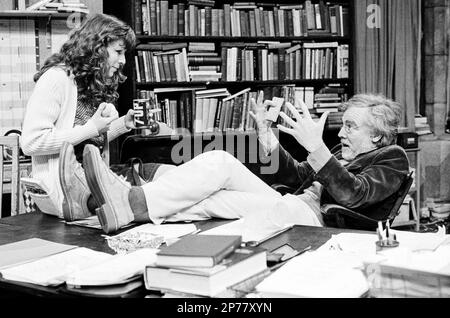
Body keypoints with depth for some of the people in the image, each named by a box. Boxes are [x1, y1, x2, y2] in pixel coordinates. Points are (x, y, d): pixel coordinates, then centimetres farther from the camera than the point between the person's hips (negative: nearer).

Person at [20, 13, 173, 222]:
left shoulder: (97, 83, 16)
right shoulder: (57, 77, -11)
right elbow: (31, 142, -19)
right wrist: (92, 128, -18)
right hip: (63, 185, -8)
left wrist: (123, 124, 5)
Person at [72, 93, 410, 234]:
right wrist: (266, 132, 16)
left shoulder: (392, 159, 2)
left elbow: (351, 194, -18)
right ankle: (132, 201, -23)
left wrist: (315, 146, -27)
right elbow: (294, 174, 27)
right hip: (292, 209, 8)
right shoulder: (346, 153, 27)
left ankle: (134, 204, -27)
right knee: (220, 161, -13)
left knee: (208, 201, -27)